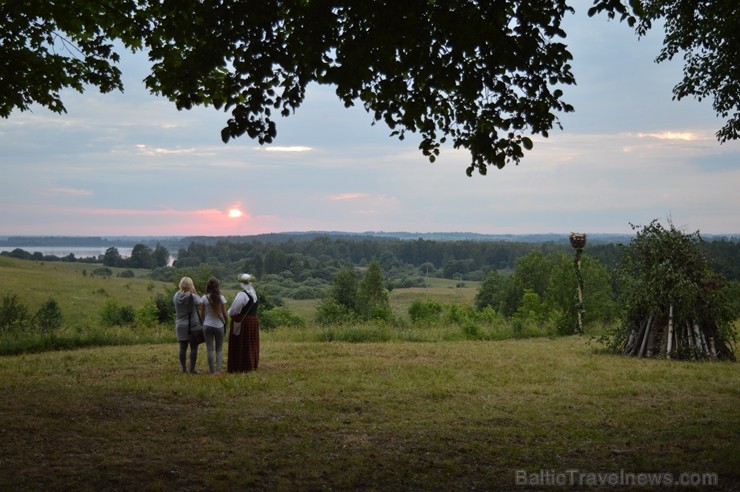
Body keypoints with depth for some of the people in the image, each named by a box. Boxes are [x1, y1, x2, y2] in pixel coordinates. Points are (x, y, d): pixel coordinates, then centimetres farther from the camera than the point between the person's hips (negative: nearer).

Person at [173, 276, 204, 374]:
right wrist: (195, 292, -7)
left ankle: (184, 368, 13)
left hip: (180, 325, 5)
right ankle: (192, 368, 2)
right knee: (194, 348, 3)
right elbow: (200, 302, -9)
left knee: (183, 348, 9)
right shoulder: (192, 296, -16)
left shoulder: (176, 296, 1)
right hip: (192, 325, -5)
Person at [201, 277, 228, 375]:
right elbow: (224, 314, -4)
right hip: (219, 325, 0)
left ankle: (212, 371, 6)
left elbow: (203, 313, 0)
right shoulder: (221, 298, -6)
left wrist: (203, 323, 13)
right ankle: (218, 370, -3)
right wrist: (225, 323, 10)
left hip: (207, 325, 0)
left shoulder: (205, 298, -4)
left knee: (209, 349, 6)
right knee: (219, 349, 10)